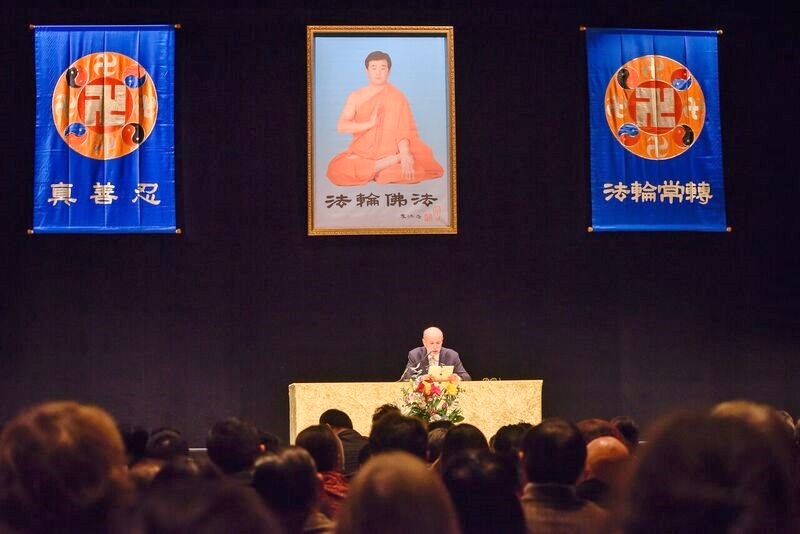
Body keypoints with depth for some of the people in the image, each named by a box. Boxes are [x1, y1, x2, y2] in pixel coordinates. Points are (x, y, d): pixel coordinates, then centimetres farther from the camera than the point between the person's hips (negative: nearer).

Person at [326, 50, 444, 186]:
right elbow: (341, 126, -3)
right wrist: (370, 124, -16)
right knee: (336, 169, -32)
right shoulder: (356, 96, 5)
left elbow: (403, 131, -9)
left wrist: (405, 156, -26)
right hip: (362, 154, 2)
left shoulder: (397, 97, 0)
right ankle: (394, 161, -24)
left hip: (390, 152, -2)